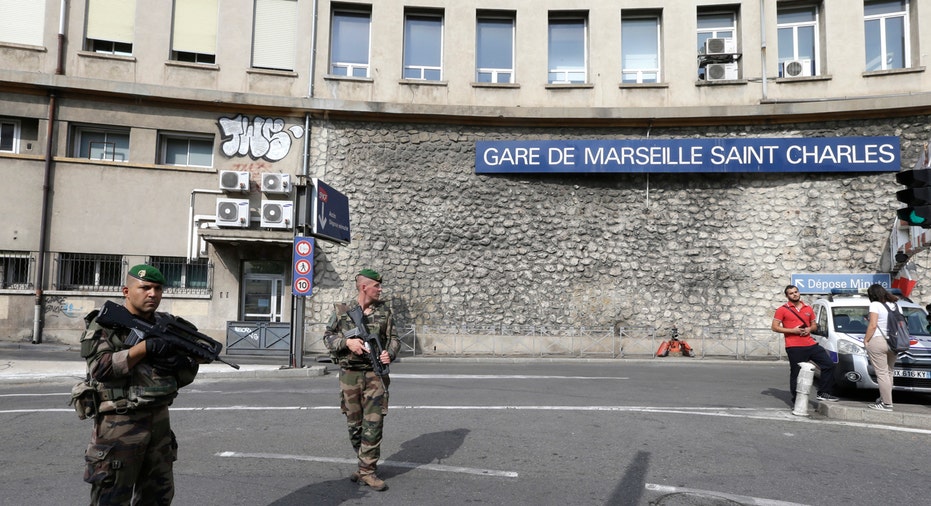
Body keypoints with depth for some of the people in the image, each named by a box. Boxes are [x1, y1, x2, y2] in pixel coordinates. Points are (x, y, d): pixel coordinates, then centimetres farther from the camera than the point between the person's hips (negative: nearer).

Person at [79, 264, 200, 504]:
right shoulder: (105, 324, -6)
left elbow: (187, 376, 8)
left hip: (160, 420, 6)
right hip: (120, 423, -6)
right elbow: (101, 368, -21)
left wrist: (181, 362, -14)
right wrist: (145, 347, -25)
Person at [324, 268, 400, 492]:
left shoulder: (384, 311, 5)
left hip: (375, 374, 0)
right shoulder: (342, 311, 1)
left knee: (373, 423, -5)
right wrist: (347, 341, -12)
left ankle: (367, 470, 3)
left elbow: (393, 338, 9)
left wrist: (389, 354, -11)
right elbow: (328, 336, 6)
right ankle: (366, 462, 27)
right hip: (350, 374, 0)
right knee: (354, 423, 9)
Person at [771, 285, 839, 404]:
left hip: (810, 344, 5)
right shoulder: (783, 309, 0)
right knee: (796, 374, -2)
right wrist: (792, 330, -14)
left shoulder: (808, 308, 16)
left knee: (828, 364, 1)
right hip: (794, 348, -5)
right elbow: (775, 327, -4)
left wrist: (809, 329, 0)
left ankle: (823, 393, 12)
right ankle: (796, 400, 8)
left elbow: (814, 325, 24)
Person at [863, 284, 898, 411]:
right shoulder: (895, 304, 14)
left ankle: (887, 404, -5)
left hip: (877, 341, -7)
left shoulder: (875, 305, -7)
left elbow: (872, 325, -14)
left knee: (882, 373, -5)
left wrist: (866, 340, -6)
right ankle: (884, 398, 22)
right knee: (888, 372, 16)